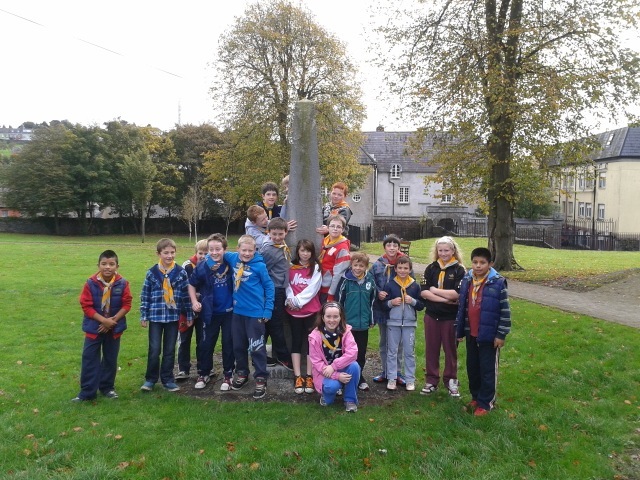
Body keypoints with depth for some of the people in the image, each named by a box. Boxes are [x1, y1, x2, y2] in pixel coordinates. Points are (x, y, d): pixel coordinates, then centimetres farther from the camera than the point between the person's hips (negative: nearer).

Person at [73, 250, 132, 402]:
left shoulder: (122, 284, -10)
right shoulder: (91, 283, -13)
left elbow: (126, 304, -6)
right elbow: (86, 306, -11)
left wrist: (113, 320, -16)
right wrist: (103, 320, -18)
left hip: (114, 327, 1)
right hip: (94, 327, -1)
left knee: (110, 359, 13)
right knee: (89, 359, 3)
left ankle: (107, 387, 29)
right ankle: (87, 392, 13)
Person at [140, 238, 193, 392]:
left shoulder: (181, 272, -2)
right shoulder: (151, 273, -3)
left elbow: (186, 295, 2)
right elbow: (145, 296, 2)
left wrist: (189, 315, 2)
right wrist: (143, 316, 1)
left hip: (173, 316, 1)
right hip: (155, 316, 0)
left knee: (170, 350, 10)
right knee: (154, 350, 4)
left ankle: (168, 379, 23)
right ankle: (150, 379, 21)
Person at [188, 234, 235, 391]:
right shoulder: (202, 266, -12)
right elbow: (192, 284, 3)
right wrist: (194, 301, -7)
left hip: (229, 312, 0)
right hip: (210, 312, 0)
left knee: (228, 343, 8)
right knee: (205, 344, 10)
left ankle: (227, 375, 23)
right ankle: (203, 374, 29)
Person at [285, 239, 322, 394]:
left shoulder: (316, 268, 0)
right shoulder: (291, 267, 7)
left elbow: (313, 288, -8)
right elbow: (287, 285, 3)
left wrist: (298, 301, -14)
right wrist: (290, 299, -14)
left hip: (311, 310, -1)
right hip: (293, 310, 2)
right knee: (296, 341, 4)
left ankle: (309, 377, 8)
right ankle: (297, 377, 7)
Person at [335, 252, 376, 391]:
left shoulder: (370, 280, 2)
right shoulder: (345, 280, -9)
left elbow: (372, 301, 10)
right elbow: (339, 301, -5)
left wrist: (372, 320, 11)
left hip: (363, 324, 3)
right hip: (348, 323, -3)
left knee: (361, 354, 13)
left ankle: (359, 377, 29)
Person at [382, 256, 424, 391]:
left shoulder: (415, 286, 1)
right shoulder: (390, 285, -2)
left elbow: (421, 305, 3)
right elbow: (382, 304, 0)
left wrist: (413, 301, -15)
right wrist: (391, 302, -19)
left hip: (409, 323, 1)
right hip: (393, 323, 0)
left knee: (409, 352, 8)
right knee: (392, 351, 8)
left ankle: (410, 379, 19)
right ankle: (391, 379, 18)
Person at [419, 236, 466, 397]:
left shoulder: (459, 270, -6)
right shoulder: (431, 268, 3)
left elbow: (457, 294, -17)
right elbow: (423, 292, -6)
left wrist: (435, 290, -9)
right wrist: (445, 298, -16)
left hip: (451, 316, -3)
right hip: (431, 315, 3)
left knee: (450, 349, 10)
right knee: (431, 349, 10)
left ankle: (451, 381, 25)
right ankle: (432, 381, 23)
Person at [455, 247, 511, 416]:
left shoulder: (498, 283, -13)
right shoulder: (466, 281, 3)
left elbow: (505, 311, -11)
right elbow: (461, 307, 10)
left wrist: (501, 334, -12)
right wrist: (459, 331, 12)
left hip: (489, 335, -5)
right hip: (471, 334, 6)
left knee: (487, 370, 5)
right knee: (472, 367, 16)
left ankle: (485, 403, 18)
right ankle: (475, 396, 34)